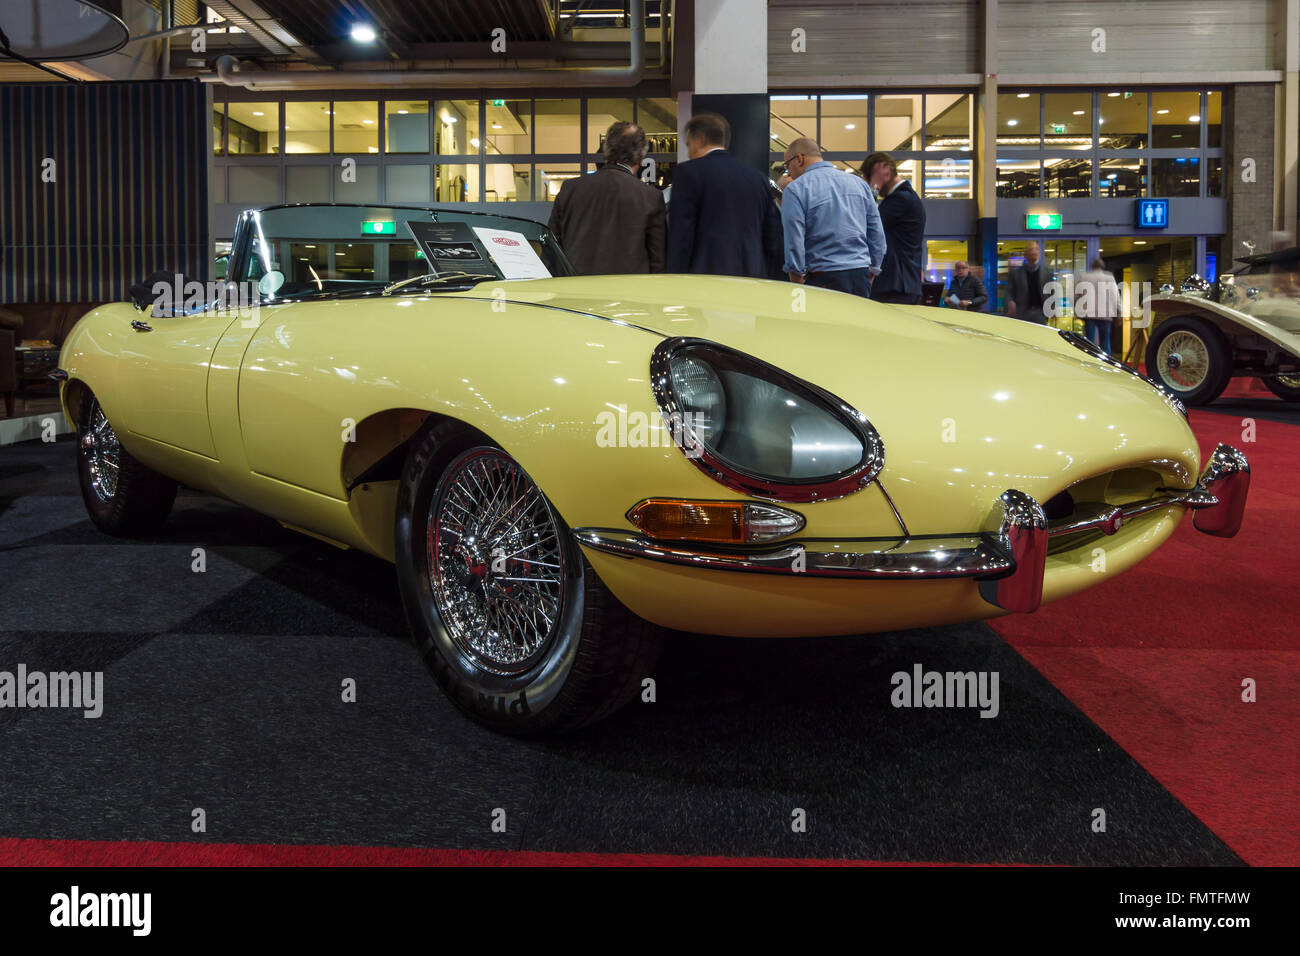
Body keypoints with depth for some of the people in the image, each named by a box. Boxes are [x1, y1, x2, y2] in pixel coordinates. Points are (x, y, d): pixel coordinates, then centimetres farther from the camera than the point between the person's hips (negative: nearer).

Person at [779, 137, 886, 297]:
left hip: (825, 278, -5)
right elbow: (877, 235, 15)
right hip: (861, 276, 5)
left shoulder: (795, 189, -3)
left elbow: (794, 241, -9)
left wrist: (797, 285, -2)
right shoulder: (859, 182, 15)